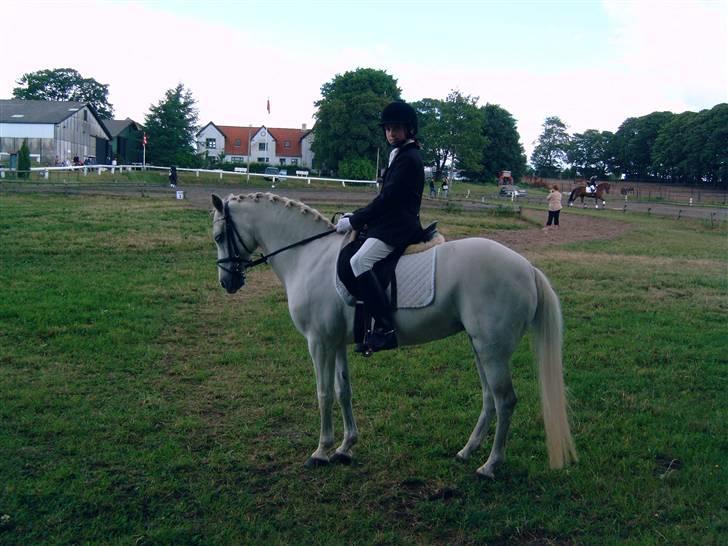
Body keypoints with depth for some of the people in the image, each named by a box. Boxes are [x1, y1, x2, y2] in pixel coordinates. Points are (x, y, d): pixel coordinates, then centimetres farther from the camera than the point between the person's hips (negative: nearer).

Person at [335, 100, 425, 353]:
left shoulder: (408, 159, -12)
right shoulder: (400, 155, 20)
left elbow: (386, 199, -18)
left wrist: (355, 221, -13)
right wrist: (356, 216, 13)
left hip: (398, 226, -11)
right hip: (391, 223, 11)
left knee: (359, 262, -29)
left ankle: (385, 327, -30)